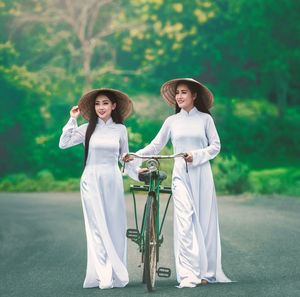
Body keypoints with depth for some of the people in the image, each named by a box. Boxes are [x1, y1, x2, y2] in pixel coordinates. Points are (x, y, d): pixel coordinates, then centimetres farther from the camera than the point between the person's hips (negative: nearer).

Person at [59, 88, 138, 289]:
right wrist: (73, 119, -6)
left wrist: (138, 175, 9)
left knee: (115, 228, 1)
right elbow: (64, 143, -6)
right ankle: (103, 277, -4)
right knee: (98, 229, -4)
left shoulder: (120, 129, 8)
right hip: (92, 180, -1)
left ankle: (117, 275, 8)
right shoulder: (87, 129, 4)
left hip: (112, 181, 1)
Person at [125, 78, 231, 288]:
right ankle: (188, 274, -10)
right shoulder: (172, 121, 9)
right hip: (181, 174, 1)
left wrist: (196, 155, -12)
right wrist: (135, 155, -6)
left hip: (202, 173, -1)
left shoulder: (205, 119, 4)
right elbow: (156, 146, 8)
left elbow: (215, 146, 2)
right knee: (185, 222, -9)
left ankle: (207, 271, 12)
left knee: (204, 221, 2)